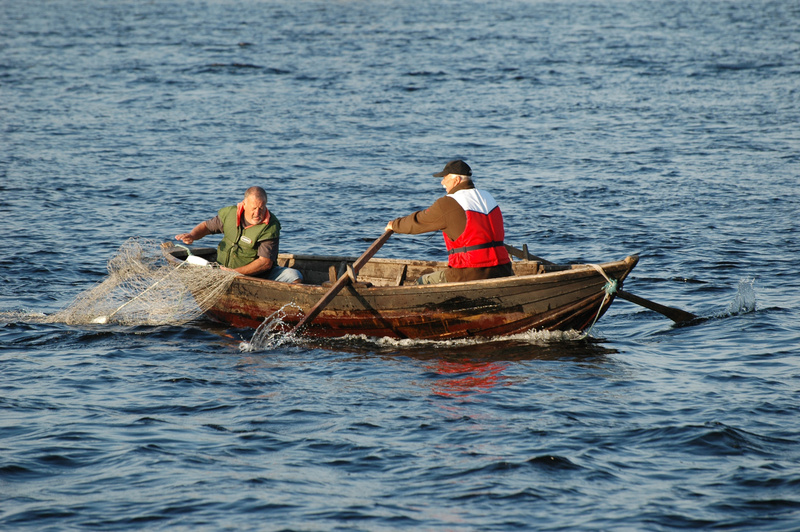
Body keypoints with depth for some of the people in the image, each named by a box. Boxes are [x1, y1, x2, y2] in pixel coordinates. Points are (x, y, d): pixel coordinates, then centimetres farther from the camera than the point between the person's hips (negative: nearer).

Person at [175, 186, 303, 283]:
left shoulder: (270, 227, -16)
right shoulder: (229, 213, -3)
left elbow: (266, 262, -21)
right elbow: (207, 226, 16)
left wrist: (234, 272, -26)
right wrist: (192, 235, -7)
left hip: (259, 274, -3)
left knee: (294, 276, -24)